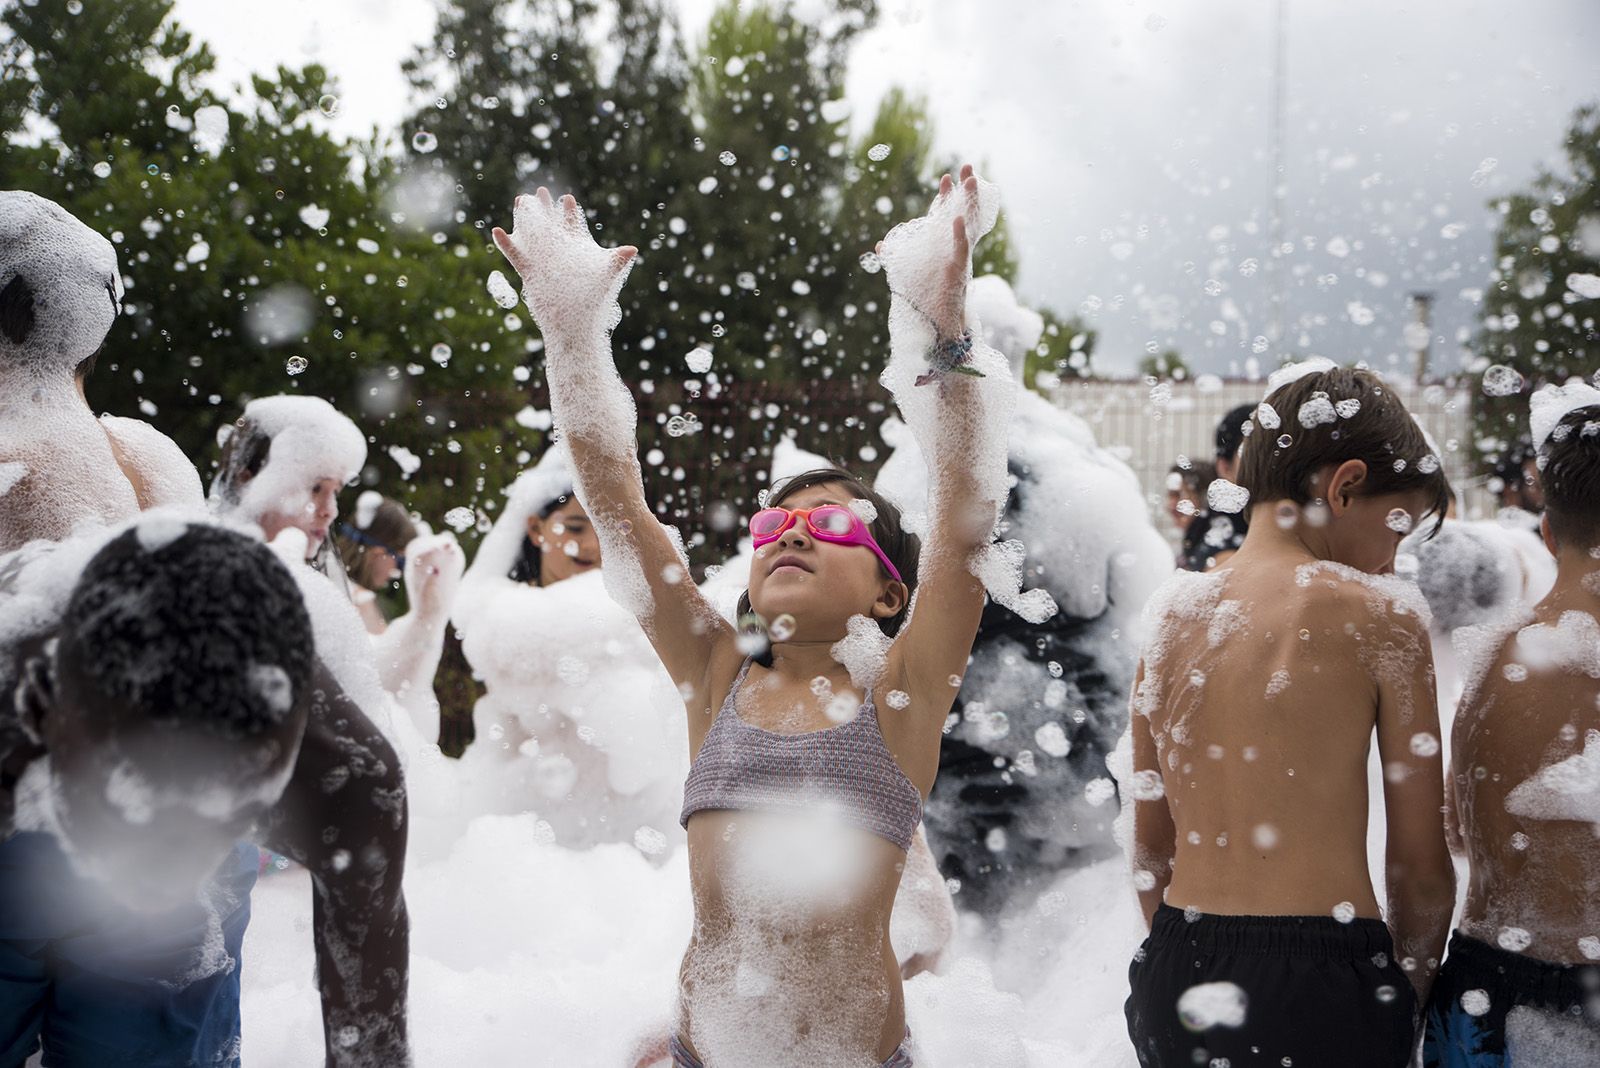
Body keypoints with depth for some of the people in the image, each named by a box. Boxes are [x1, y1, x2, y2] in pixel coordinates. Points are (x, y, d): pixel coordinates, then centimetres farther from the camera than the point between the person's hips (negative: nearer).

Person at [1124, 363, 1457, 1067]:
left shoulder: (1174, 612, 5)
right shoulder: (1380, 613, -8)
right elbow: (1420, 865, -4)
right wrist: (1407, 997, 10)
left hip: (1174, 981, 6)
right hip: (1320, 981, -5)